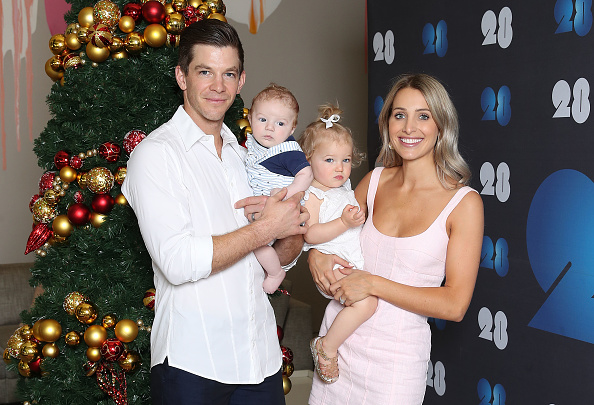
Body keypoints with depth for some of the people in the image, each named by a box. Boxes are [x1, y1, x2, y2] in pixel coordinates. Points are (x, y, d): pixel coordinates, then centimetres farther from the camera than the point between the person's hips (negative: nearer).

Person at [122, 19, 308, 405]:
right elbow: (178, 262, -21)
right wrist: (265, 228, -13)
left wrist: (294, 234, -8)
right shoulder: (156, 153, -9)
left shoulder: (246, 154, 13)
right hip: (191, 363, -6)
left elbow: (284, 253, 16)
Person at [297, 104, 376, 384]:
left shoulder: (345, 189, 18)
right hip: (331, 264, -9)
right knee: (366, 302, -27)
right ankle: (326, 348, -9)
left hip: (355, 261, 9)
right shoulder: (312, 195, -9)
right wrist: (344, 222, -28)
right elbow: (311, 234, -22)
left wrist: (361, 216, 16)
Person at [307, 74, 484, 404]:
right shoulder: (375, 181, 1)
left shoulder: (464, 202, -11)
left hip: (397, 359, -4)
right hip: (338, 339, 4)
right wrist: (316, 255, -6)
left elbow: (455, 305, -15)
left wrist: (372, 283, -19)